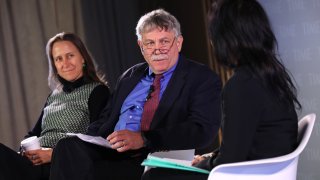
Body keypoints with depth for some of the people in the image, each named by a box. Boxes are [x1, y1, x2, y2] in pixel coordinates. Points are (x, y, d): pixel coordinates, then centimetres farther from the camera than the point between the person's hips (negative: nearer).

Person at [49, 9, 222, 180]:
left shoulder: (204, 79, 4)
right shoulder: (130, 76, 23)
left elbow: (202, 130, -11)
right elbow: (105, 120, 24)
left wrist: (143, 139, -22)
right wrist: (85, 143, 0)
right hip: (109, 153, 6)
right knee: (68, 146, -27)